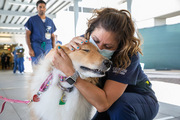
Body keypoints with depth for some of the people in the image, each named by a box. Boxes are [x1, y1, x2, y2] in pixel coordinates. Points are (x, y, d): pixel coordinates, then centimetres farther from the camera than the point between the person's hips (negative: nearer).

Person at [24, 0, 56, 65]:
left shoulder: (50, 21, 16)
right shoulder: (32, 19, 6)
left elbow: (53, 36, 17)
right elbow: (27, 35, 1)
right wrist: (30, 49, -9)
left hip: (48, 47, 4)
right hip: (36, 46, -3)